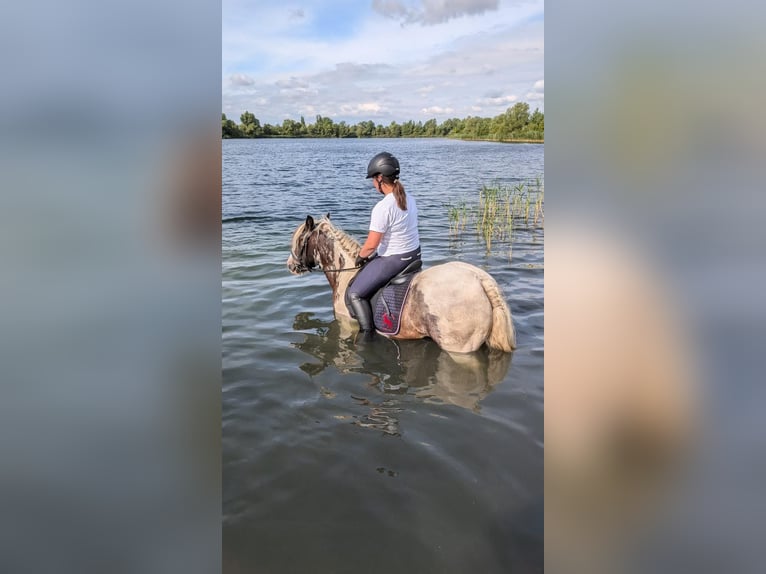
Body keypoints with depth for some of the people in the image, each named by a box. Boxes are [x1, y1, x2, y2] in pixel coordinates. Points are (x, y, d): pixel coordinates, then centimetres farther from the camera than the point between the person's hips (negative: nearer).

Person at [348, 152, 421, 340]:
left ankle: (368, 333, 5)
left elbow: (371, 245, -23)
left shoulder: (382, 207, -24)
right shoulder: (410, 199, 2)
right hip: (415, 254, 9)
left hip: (392, 260, -9)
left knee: (355, 293, 6)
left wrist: (360, 257, -1)